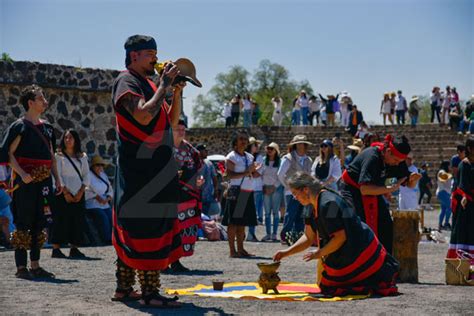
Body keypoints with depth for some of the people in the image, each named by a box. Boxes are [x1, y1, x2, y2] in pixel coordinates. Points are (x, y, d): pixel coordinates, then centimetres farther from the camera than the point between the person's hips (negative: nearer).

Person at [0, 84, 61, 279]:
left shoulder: (46, 127, 15)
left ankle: (35, 266, 16)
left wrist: (57, 179, 13)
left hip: (44, 181, 7)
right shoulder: (19, 126, -6)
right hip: (26, 182, -7)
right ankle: (21, 267, -1)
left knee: (39, 224, 9)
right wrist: (22, 174, -23)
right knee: (23, 224, -5)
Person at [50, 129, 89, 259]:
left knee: (78, 220, 2)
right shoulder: (59, 156, 1)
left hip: (78, 194, 4)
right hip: (63, 194, -4)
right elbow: (57, 175, -6)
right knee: (61, 220, -6)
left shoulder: (82, 157, 12)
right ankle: (56, 249, -4)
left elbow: (86, 175, 8)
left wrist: (81, 192, -5)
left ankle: (74, 249, 8)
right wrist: (65, 192, -13)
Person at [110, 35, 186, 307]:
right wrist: (165, 85, -14)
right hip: (140, 169, -10)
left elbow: (172, 121, 21)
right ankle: (150, 292, -13)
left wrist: (177, 92, 7)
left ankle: (124, 288, 17)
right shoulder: (126, 82, -7)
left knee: (132, 230, 11)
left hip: (155, 168, 10)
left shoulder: (148, 84, 21)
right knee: (146, 229, -12)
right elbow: (144, 116, -23)